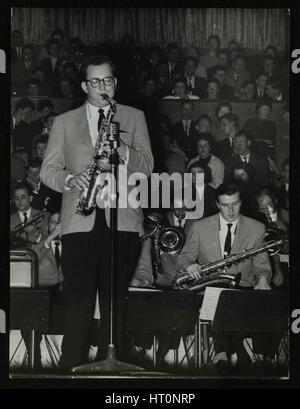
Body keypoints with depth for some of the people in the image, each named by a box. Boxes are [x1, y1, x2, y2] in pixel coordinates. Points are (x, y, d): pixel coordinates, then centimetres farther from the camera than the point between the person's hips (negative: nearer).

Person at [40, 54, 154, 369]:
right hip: (80, 221, 0)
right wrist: (70, 179, -11)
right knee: (78, 299, -5)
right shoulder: (64, 122, 14)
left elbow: (147, 167, 5)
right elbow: (48, 170, 9)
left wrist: (122, 150, -13)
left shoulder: (134, 118, 14)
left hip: (122, 220, 0)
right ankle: (71, 367, 1)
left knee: (115, 299, 2)